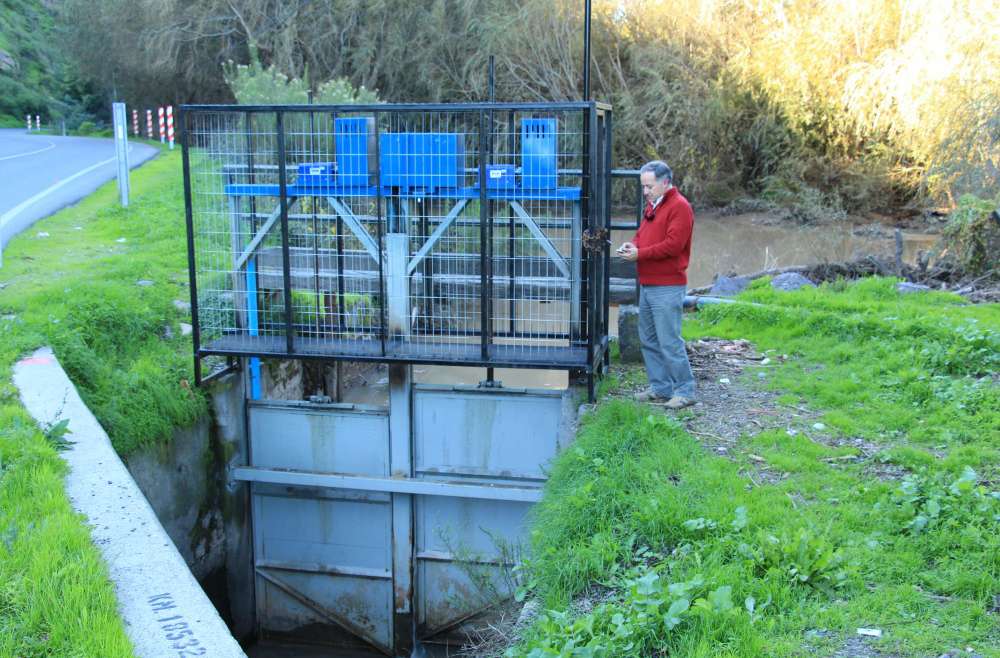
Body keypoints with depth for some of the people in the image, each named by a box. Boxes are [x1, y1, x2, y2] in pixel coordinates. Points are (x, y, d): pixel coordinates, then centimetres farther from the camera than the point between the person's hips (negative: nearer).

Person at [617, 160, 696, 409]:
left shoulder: (679, 206, -11)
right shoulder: (652, 206, 18)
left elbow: (673, 245, -19)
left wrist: (640, 254, -16)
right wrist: (632, 245, 0)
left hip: (667, 288, -9)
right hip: (647, 285, 9)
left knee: (669, 341, -8)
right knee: (648, 339, 13)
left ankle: (685, 391, 2)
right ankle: (660, 387, 23)